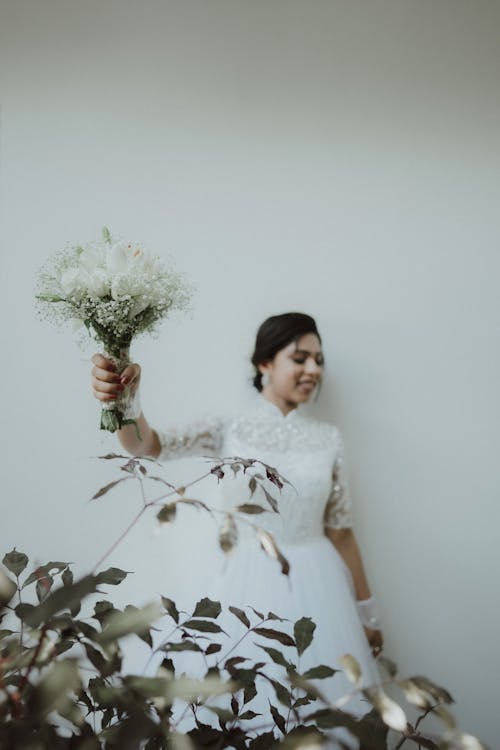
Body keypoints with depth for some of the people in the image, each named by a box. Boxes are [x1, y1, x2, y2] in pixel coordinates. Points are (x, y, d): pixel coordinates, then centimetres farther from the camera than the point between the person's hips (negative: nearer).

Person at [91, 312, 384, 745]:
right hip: (250, 585, -2)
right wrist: (125, 397, -42)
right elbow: (147, 445, -20)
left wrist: (366, 612, 10)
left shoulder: (327, 438, 2)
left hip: (317, 587, 2)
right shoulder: (228, 430, -4)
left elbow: (340, 528, 8)